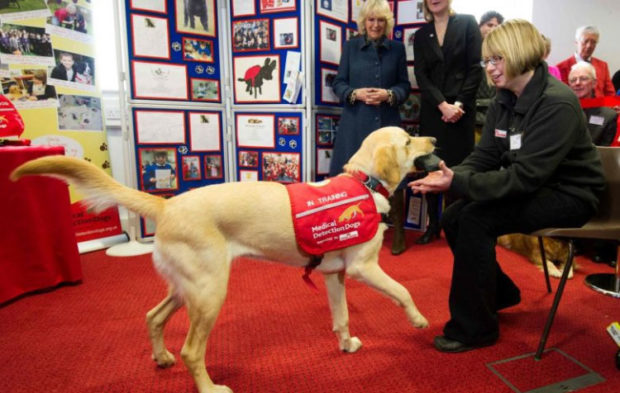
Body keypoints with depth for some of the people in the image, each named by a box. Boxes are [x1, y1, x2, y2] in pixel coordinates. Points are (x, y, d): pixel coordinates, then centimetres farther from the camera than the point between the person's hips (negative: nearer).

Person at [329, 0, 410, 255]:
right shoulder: (351, 46, 8)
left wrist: (388, 94, -12)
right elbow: (338, 84, 6)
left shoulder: (397, 48, 9)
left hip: (388, 122, 0)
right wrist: (355, 93, -14)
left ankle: (398, 233, 13)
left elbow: (405, 86, 8)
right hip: (355, 122, 0)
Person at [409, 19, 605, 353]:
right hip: (532, 188, 8)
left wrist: (458, 183, -34)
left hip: (568, 196, -8)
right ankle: (499, 294, 18)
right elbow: (483, 157, -1)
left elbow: (526, 176, -30)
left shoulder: (557, 104, -22)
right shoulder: (503, 102, 2)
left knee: (476, 220, -25)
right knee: (453, 218, -7)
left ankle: (474, 328, -10)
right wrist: (451, 176, -21)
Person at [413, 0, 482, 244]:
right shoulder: (421, 34, 13)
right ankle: (433, 225, 11)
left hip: (461, 109, -2)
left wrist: (459, 104, -12)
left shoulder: (467, 24, 6)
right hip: (432, 110, 2)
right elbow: (421, 75, 2)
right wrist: (442, 105, -11)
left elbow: (475, 68, -2)